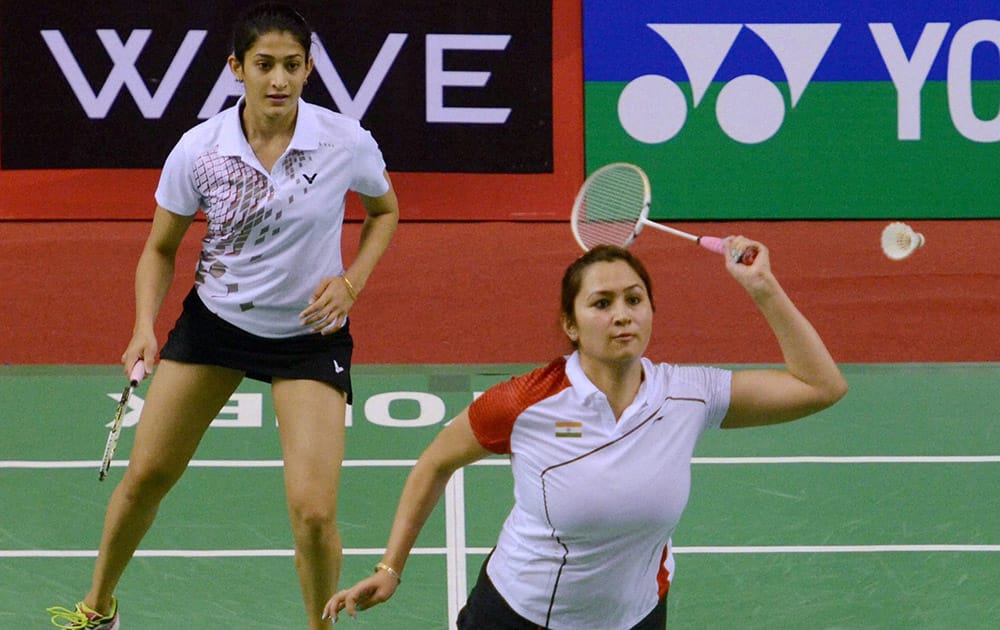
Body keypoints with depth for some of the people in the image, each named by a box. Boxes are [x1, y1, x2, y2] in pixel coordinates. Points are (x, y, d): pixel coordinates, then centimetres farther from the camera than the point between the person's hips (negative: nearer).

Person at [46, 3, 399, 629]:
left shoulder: (347, 143, -18)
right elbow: (160, 249, -1)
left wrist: (352, 280, -11)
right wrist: (145, 325, -17)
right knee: (146, 474, 8)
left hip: (310, 333, -2)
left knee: (313, 513, -14)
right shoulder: (199, 150, -16)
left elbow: (385, 211, 5)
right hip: (214, 319, 2)